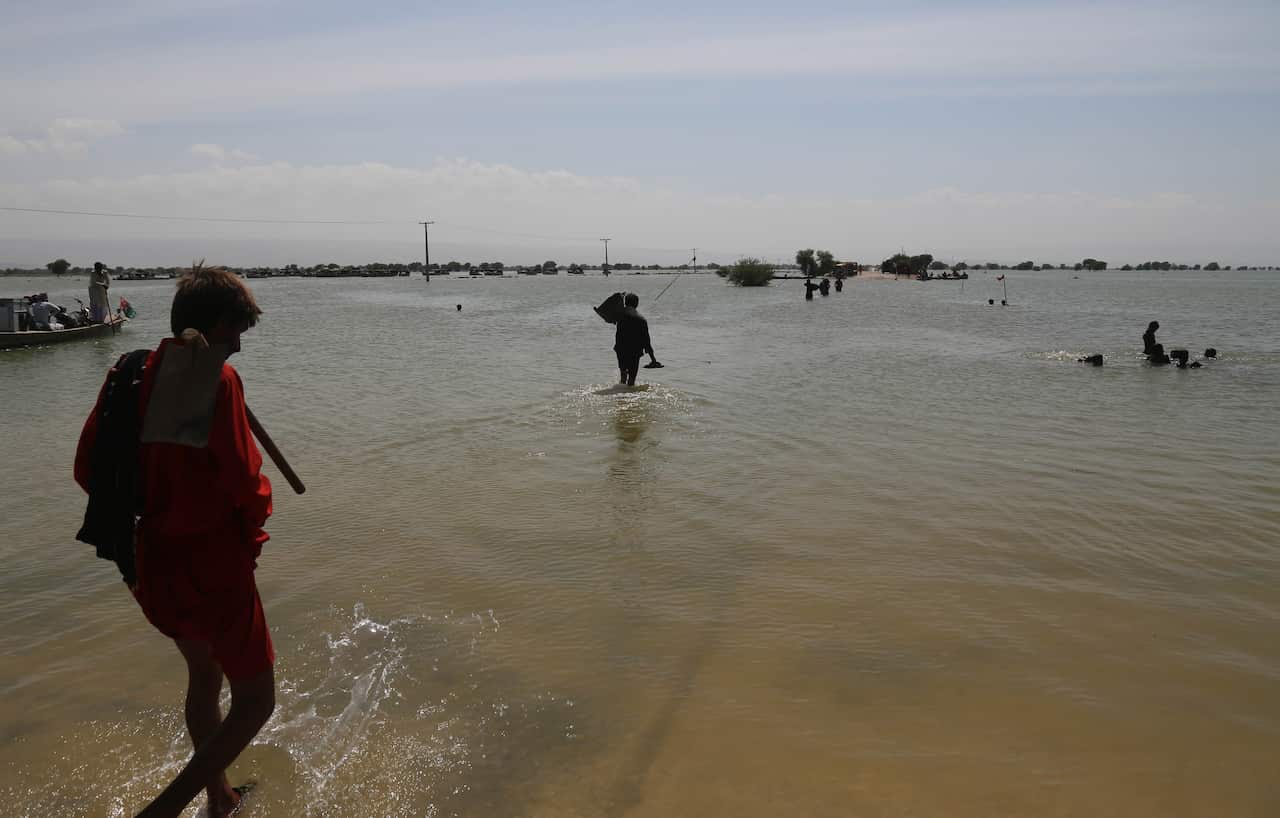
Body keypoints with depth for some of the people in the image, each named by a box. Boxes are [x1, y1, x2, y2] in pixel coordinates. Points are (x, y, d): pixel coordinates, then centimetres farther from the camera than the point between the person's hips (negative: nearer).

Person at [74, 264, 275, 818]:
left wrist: (149, 509, 16)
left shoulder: (130, 373, 3)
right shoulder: (217, 378, -19)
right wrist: (257, 511, 1)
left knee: (204, 675, 27)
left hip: (150, 560, 8)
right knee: (255, 699, 7)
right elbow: (243, 480, -21)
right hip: (213, 564, -8)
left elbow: (87, 468, 6)